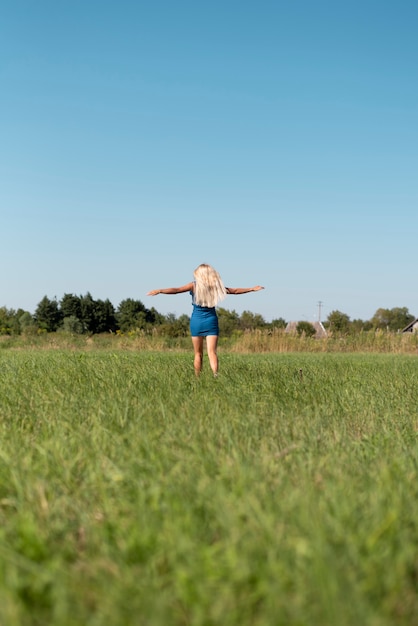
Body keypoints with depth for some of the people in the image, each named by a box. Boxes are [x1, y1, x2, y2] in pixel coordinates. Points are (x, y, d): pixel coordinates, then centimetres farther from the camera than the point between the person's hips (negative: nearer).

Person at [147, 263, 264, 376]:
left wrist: (160, 291, -17)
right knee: (212, 352, -7)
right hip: (211, 321, 1)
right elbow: (235, 291, 12)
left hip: (196, 321, -1)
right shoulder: (216, 287, 3)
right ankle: (215, 376, -25)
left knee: (198, 354, 10)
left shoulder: (194, 286, -3)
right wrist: (252, 289, 23)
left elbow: (176, 290, -15)